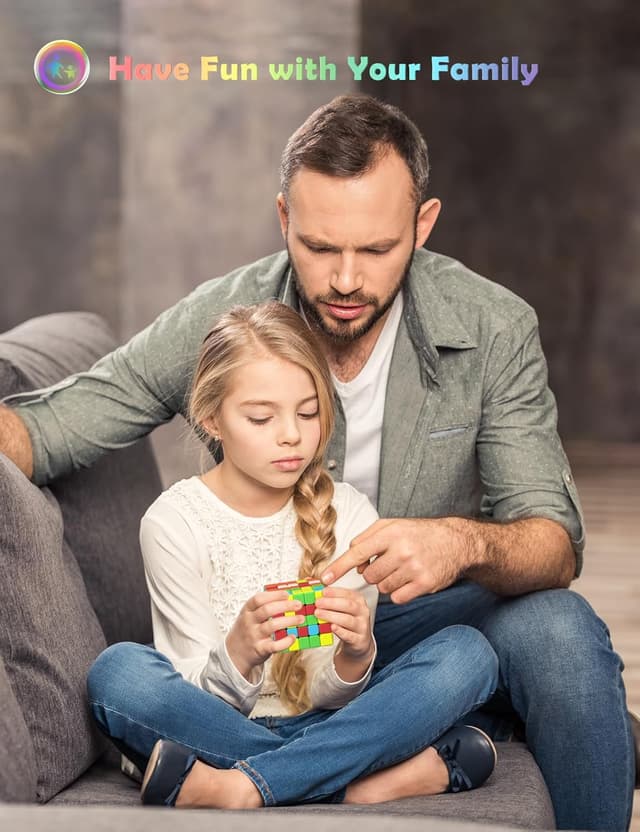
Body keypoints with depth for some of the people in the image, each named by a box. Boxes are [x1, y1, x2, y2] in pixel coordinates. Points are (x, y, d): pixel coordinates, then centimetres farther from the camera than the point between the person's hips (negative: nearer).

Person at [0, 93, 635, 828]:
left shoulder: (494, 331, -12)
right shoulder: (218, 323, -11)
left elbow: (555, 543, -15)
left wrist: (465, 542, -39)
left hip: (431, 616, -1)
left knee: (558, 629, -33)